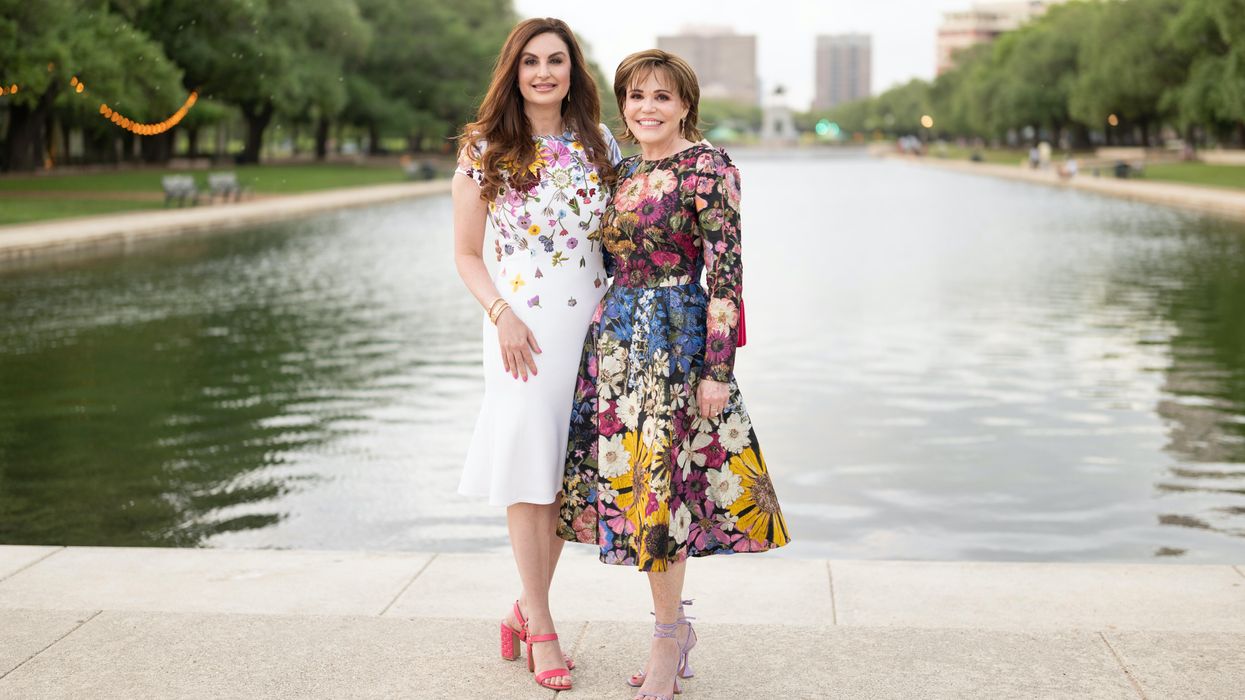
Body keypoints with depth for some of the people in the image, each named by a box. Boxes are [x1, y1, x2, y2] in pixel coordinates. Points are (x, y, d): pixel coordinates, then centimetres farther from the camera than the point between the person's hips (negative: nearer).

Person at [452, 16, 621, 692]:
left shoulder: (600, 145, 8)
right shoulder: (484, 150, 0)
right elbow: (468, 254, 3)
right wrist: (502, 314, -11)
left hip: (593, 323, 3)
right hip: (524, 325, -3)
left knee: (571, 474, 7)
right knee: (530, 469, 0)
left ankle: (526, 608, 23)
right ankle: (540, 624, 13)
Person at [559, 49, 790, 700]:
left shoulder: (707, 166, -9)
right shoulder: (625, 170, 13)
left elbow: (726, 270, -14)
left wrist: (717, 368, -19)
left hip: (675, 338, -7)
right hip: (616, 335, 7)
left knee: (658, 481, -5)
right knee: (633, 478, 9)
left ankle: (669, 632, 9)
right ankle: (674, 623, 21)